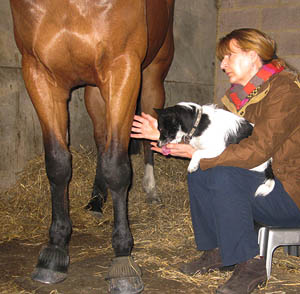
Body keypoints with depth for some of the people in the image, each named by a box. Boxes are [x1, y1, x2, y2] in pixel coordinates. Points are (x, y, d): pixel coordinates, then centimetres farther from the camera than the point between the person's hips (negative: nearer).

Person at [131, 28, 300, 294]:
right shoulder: (243, 95, 9)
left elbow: (257, 150, -26)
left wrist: (199, 154, -23)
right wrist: (166, 134, 0)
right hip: (263, 182, 9)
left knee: (224, 176, -29)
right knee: (199, 173, 0)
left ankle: (250, 264, -17)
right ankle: (217, 251, 7)